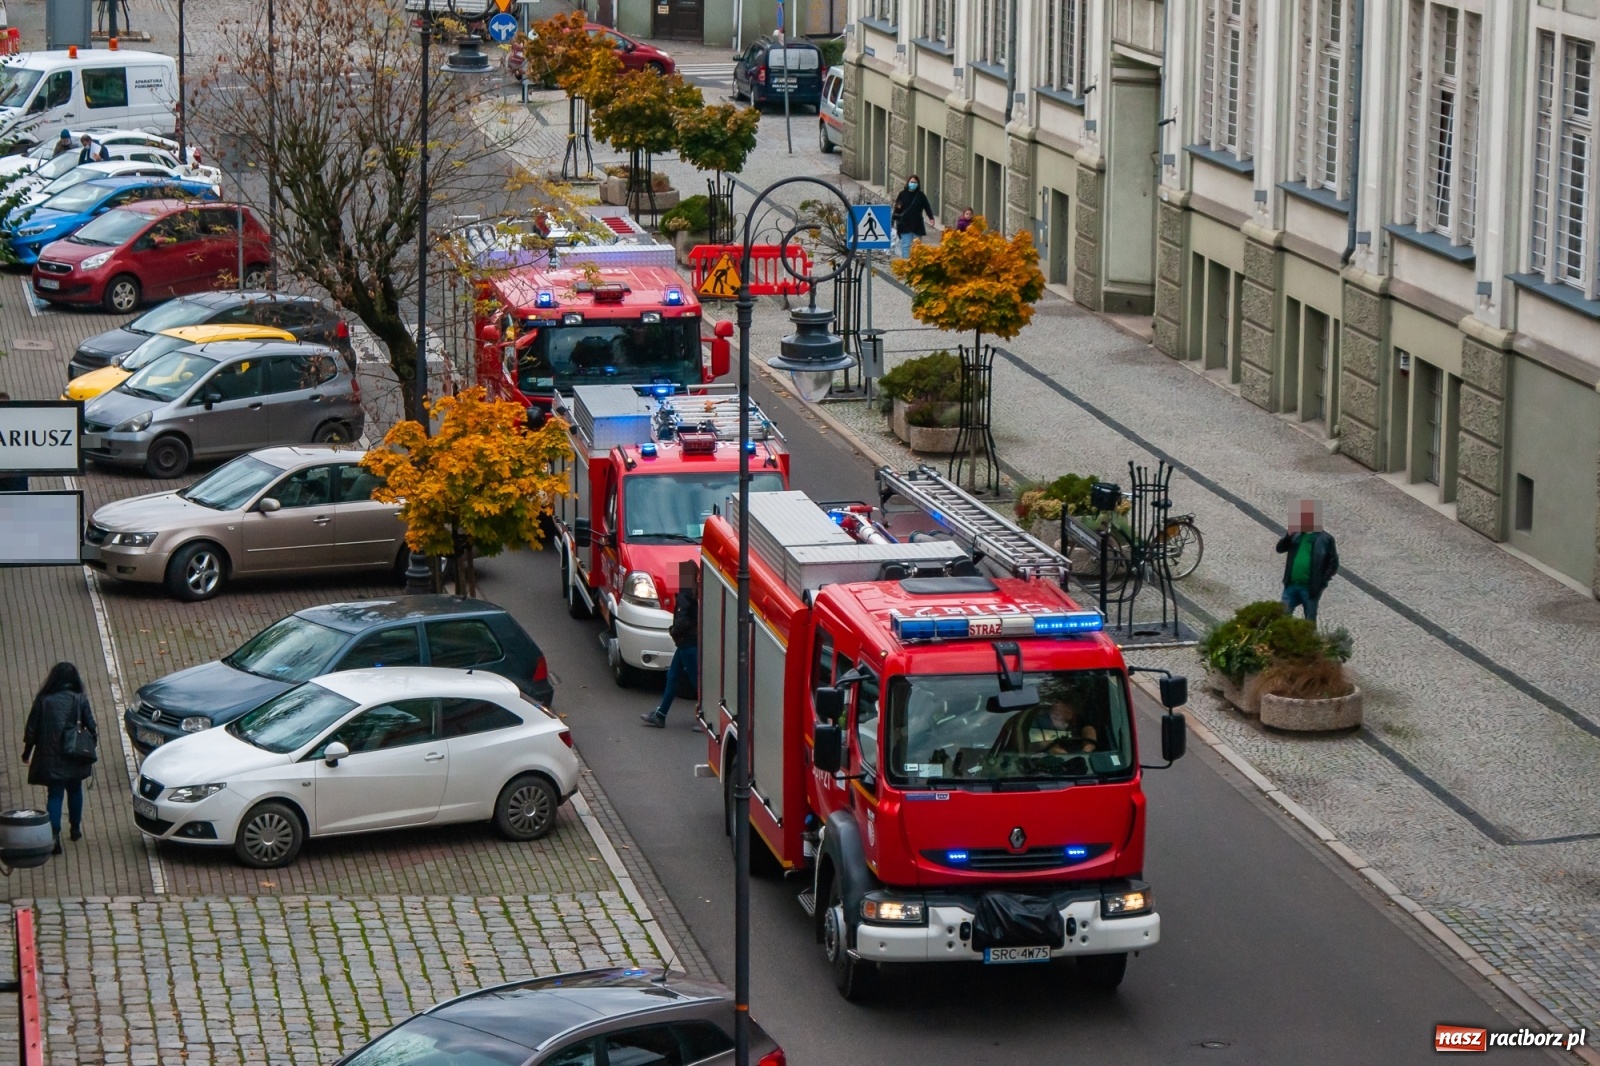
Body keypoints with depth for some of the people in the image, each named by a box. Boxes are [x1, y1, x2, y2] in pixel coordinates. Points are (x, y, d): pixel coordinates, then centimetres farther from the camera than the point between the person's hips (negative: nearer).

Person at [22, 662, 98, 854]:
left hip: (50, 758, -1)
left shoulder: (43, 700, -5)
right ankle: (76, 829, 35)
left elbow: (31, 729, -2)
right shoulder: (79, 700, -6)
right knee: (74, 790, 22)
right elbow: (91, 727, -3)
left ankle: (55, 836, -13)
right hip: (74, 757, 1)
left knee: (55, 795, 2)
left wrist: (27, 752, 10)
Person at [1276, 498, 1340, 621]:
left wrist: (1323, 580, -10)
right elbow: (1280, 549, 6)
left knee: (1309, 623, 3)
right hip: (1291, 586, 4)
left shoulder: (1325, 539, 0)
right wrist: (1289, 535, -10)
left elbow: (1333, 563, -1)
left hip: (1310, 588, -4)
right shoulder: (1296, 535, 13)